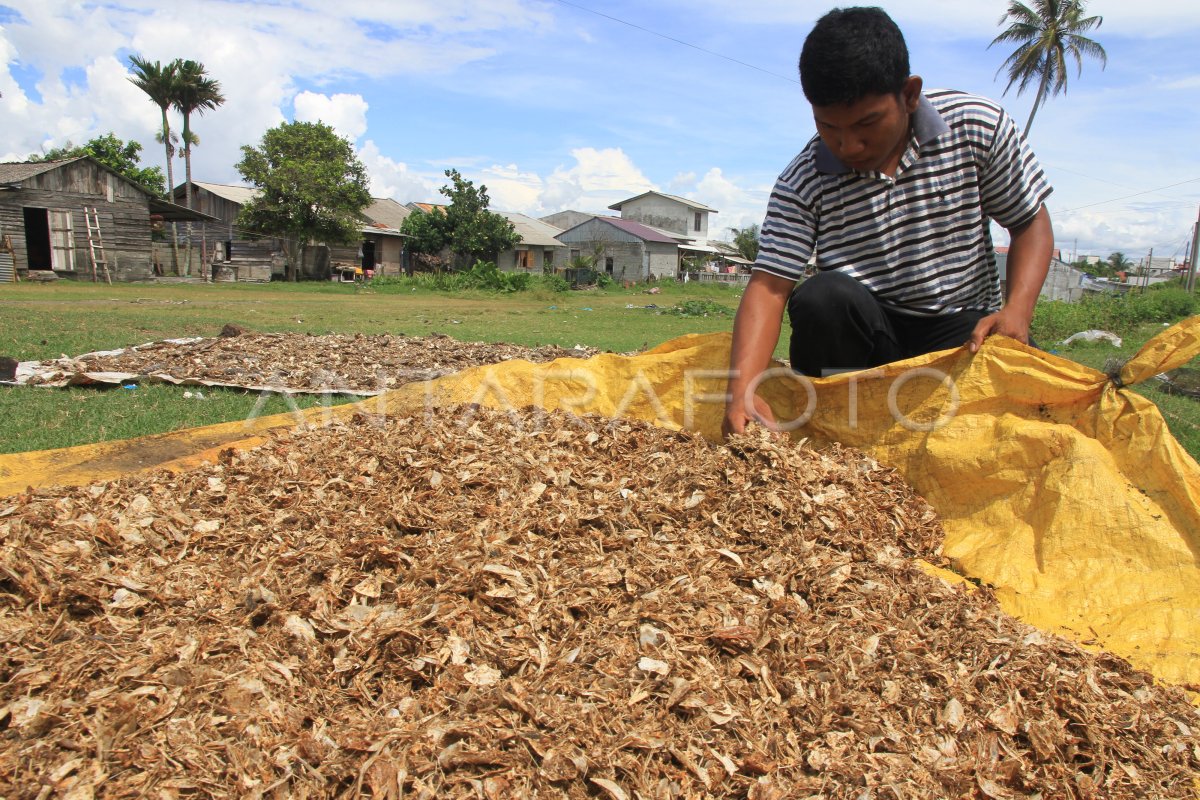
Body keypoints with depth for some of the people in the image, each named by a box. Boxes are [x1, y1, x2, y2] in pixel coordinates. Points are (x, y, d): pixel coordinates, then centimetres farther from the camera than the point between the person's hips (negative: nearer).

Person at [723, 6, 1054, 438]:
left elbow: (1031, 223, 3)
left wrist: (1017, 310, -16)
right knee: (822, 296, -33)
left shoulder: (979, 127, -6)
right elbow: (769, 286, -19)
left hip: (963, 326, 1)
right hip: (863, 333, 0)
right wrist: (742, 389, -35)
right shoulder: (801, 184, -11)